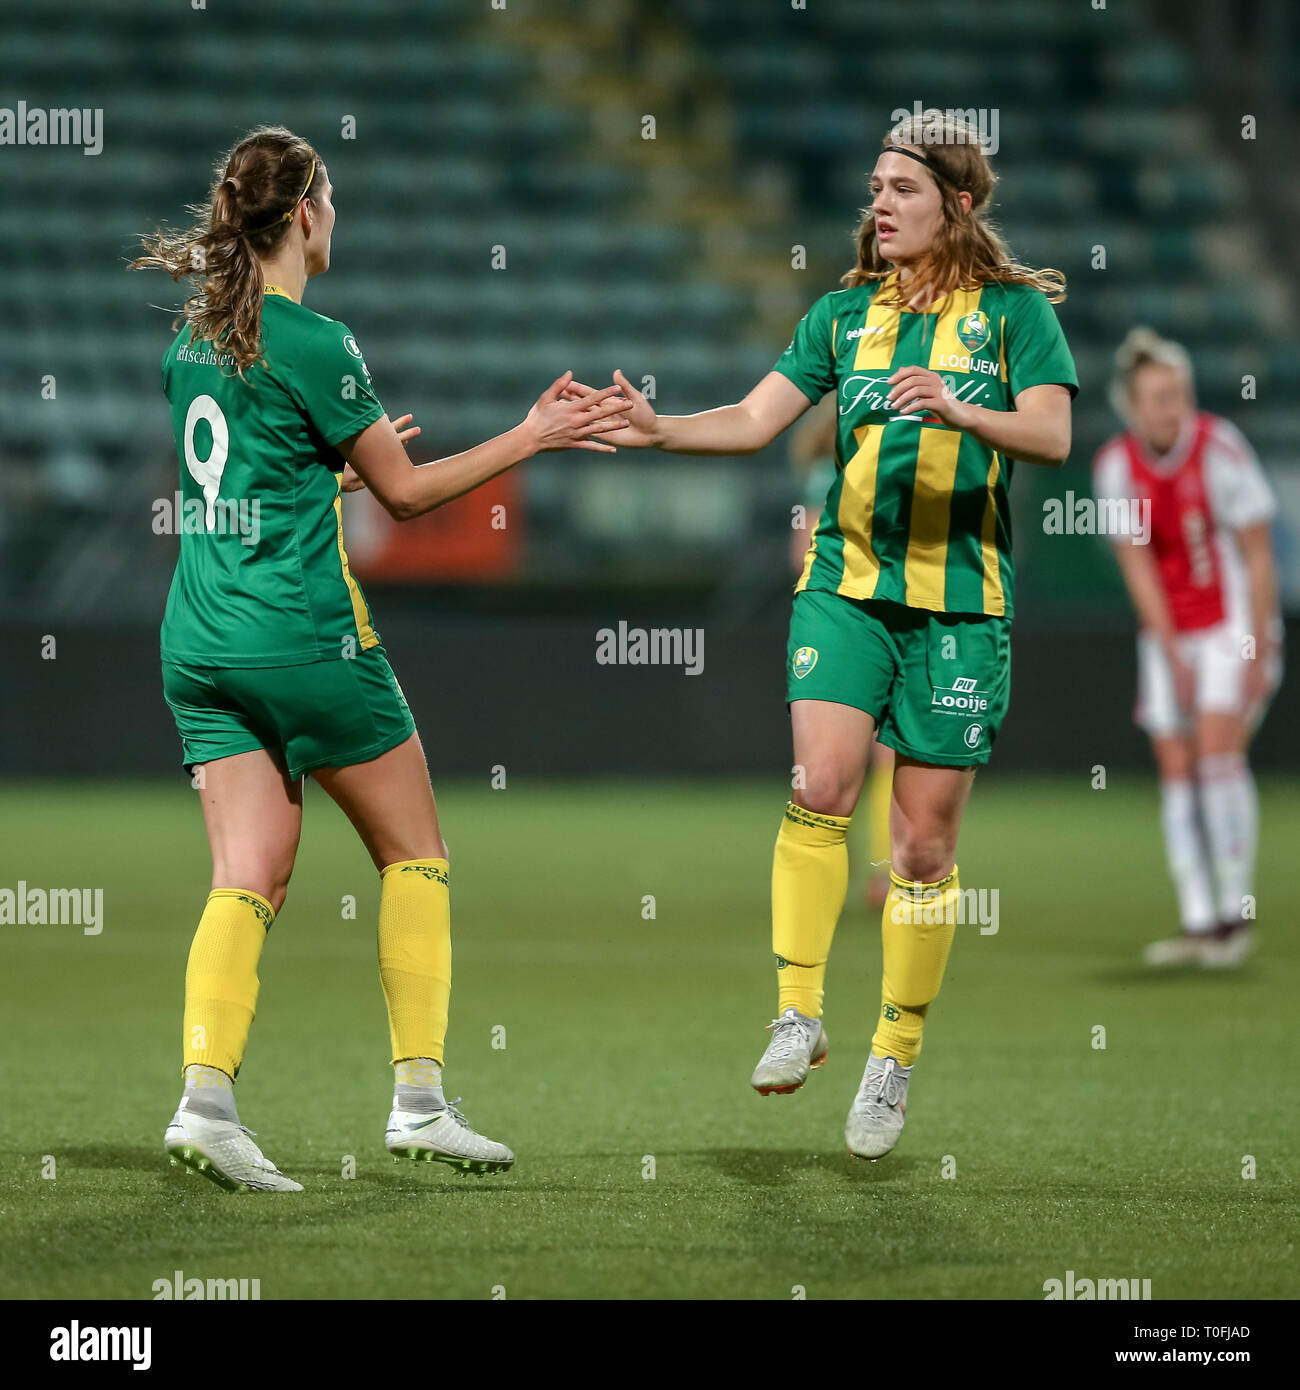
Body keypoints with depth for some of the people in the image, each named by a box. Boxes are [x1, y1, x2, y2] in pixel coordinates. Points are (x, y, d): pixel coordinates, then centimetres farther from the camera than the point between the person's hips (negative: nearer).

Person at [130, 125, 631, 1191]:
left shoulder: (193, 335, 10)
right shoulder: (313, 343, -12)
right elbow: (405, 491, -5)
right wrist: (532, 437, 1)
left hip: (200, 643, 7)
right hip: (305, 638, -7)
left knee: (249, 878, 3)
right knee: (415, 854, 8)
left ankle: (206, 1093, -14)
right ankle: (419, 1098, 5)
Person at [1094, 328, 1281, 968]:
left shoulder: (1219, 449, -17)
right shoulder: (1115, 465, -5)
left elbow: (1257, 559, -11)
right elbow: (1138, 568, -2)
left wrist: (1257, 652, -13)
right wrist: (1173, 658, -5)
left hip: (1233, 623, -4)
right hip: (1168, 633, 4)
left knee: (1218, 749, -17)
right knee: (1176, 769, 0)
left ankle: (1236, 912, -10)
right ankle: (1197, 922, 3)